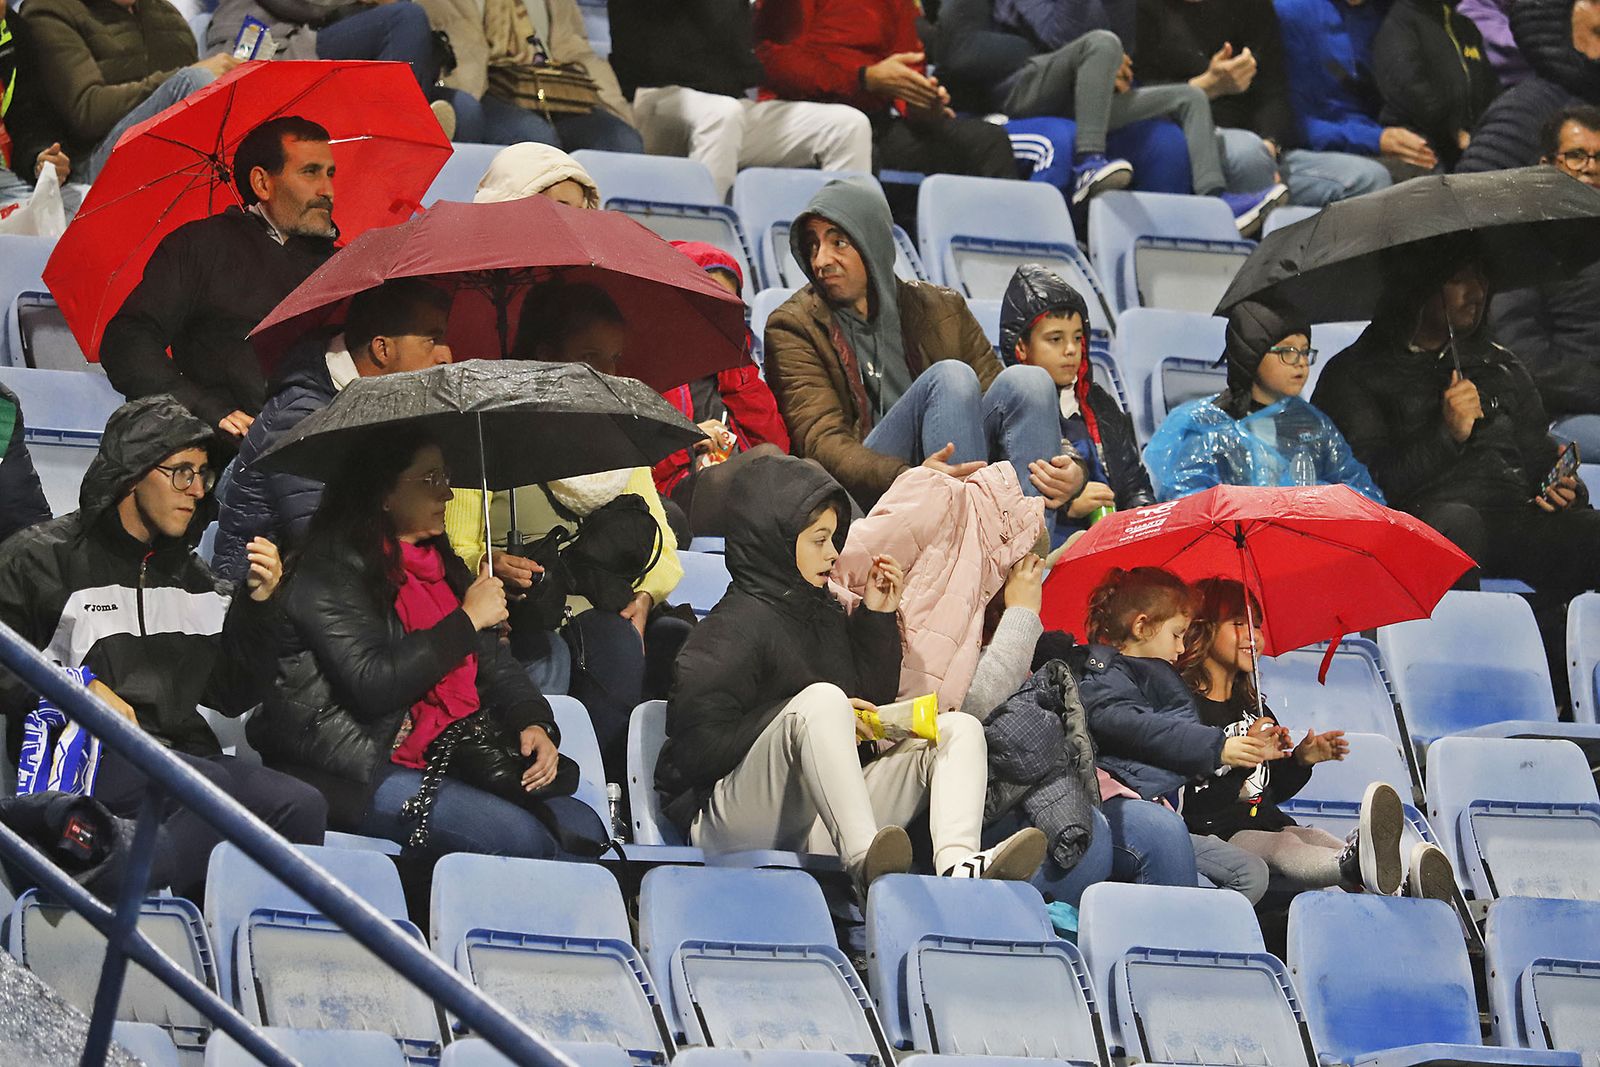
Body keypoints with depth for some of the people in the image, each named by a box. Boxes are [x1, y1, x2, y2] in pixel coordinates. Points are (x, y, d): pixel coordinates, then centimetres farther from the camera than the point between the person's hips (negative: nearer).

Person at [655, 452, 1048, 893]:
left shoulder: (826, 612, 19)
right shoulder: (736, 624, -7)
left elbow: (874, 701, 26)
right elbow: (698, 744, -17)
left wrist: (878, 620, 14)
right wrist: (822, 717, -15)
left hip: (816, 830, 8)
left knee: (959, 728, -1)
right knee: (821, 698, -32)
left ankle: (955, 861, -34)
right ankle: (862, 857, -50)